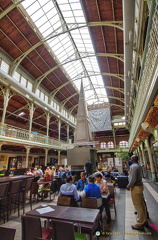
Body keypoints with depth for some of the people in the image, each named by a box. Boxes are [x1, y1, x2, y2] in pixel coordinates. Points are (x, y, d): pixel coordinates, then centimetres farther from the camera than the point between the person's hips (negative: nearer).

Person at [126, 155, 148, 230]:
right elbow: (139, 177, 12)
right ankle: (144, 221, 33)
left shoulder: (134, 166, -21)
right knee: (142, 204, 19)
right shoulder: (138, 166, 9)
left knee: (138, 205, 2)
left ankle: (140, 224, 14)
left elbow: (133, 179, -24)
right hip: (140, 186, 9)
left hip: (136, 187, -9)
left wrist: (128, 186, -10)